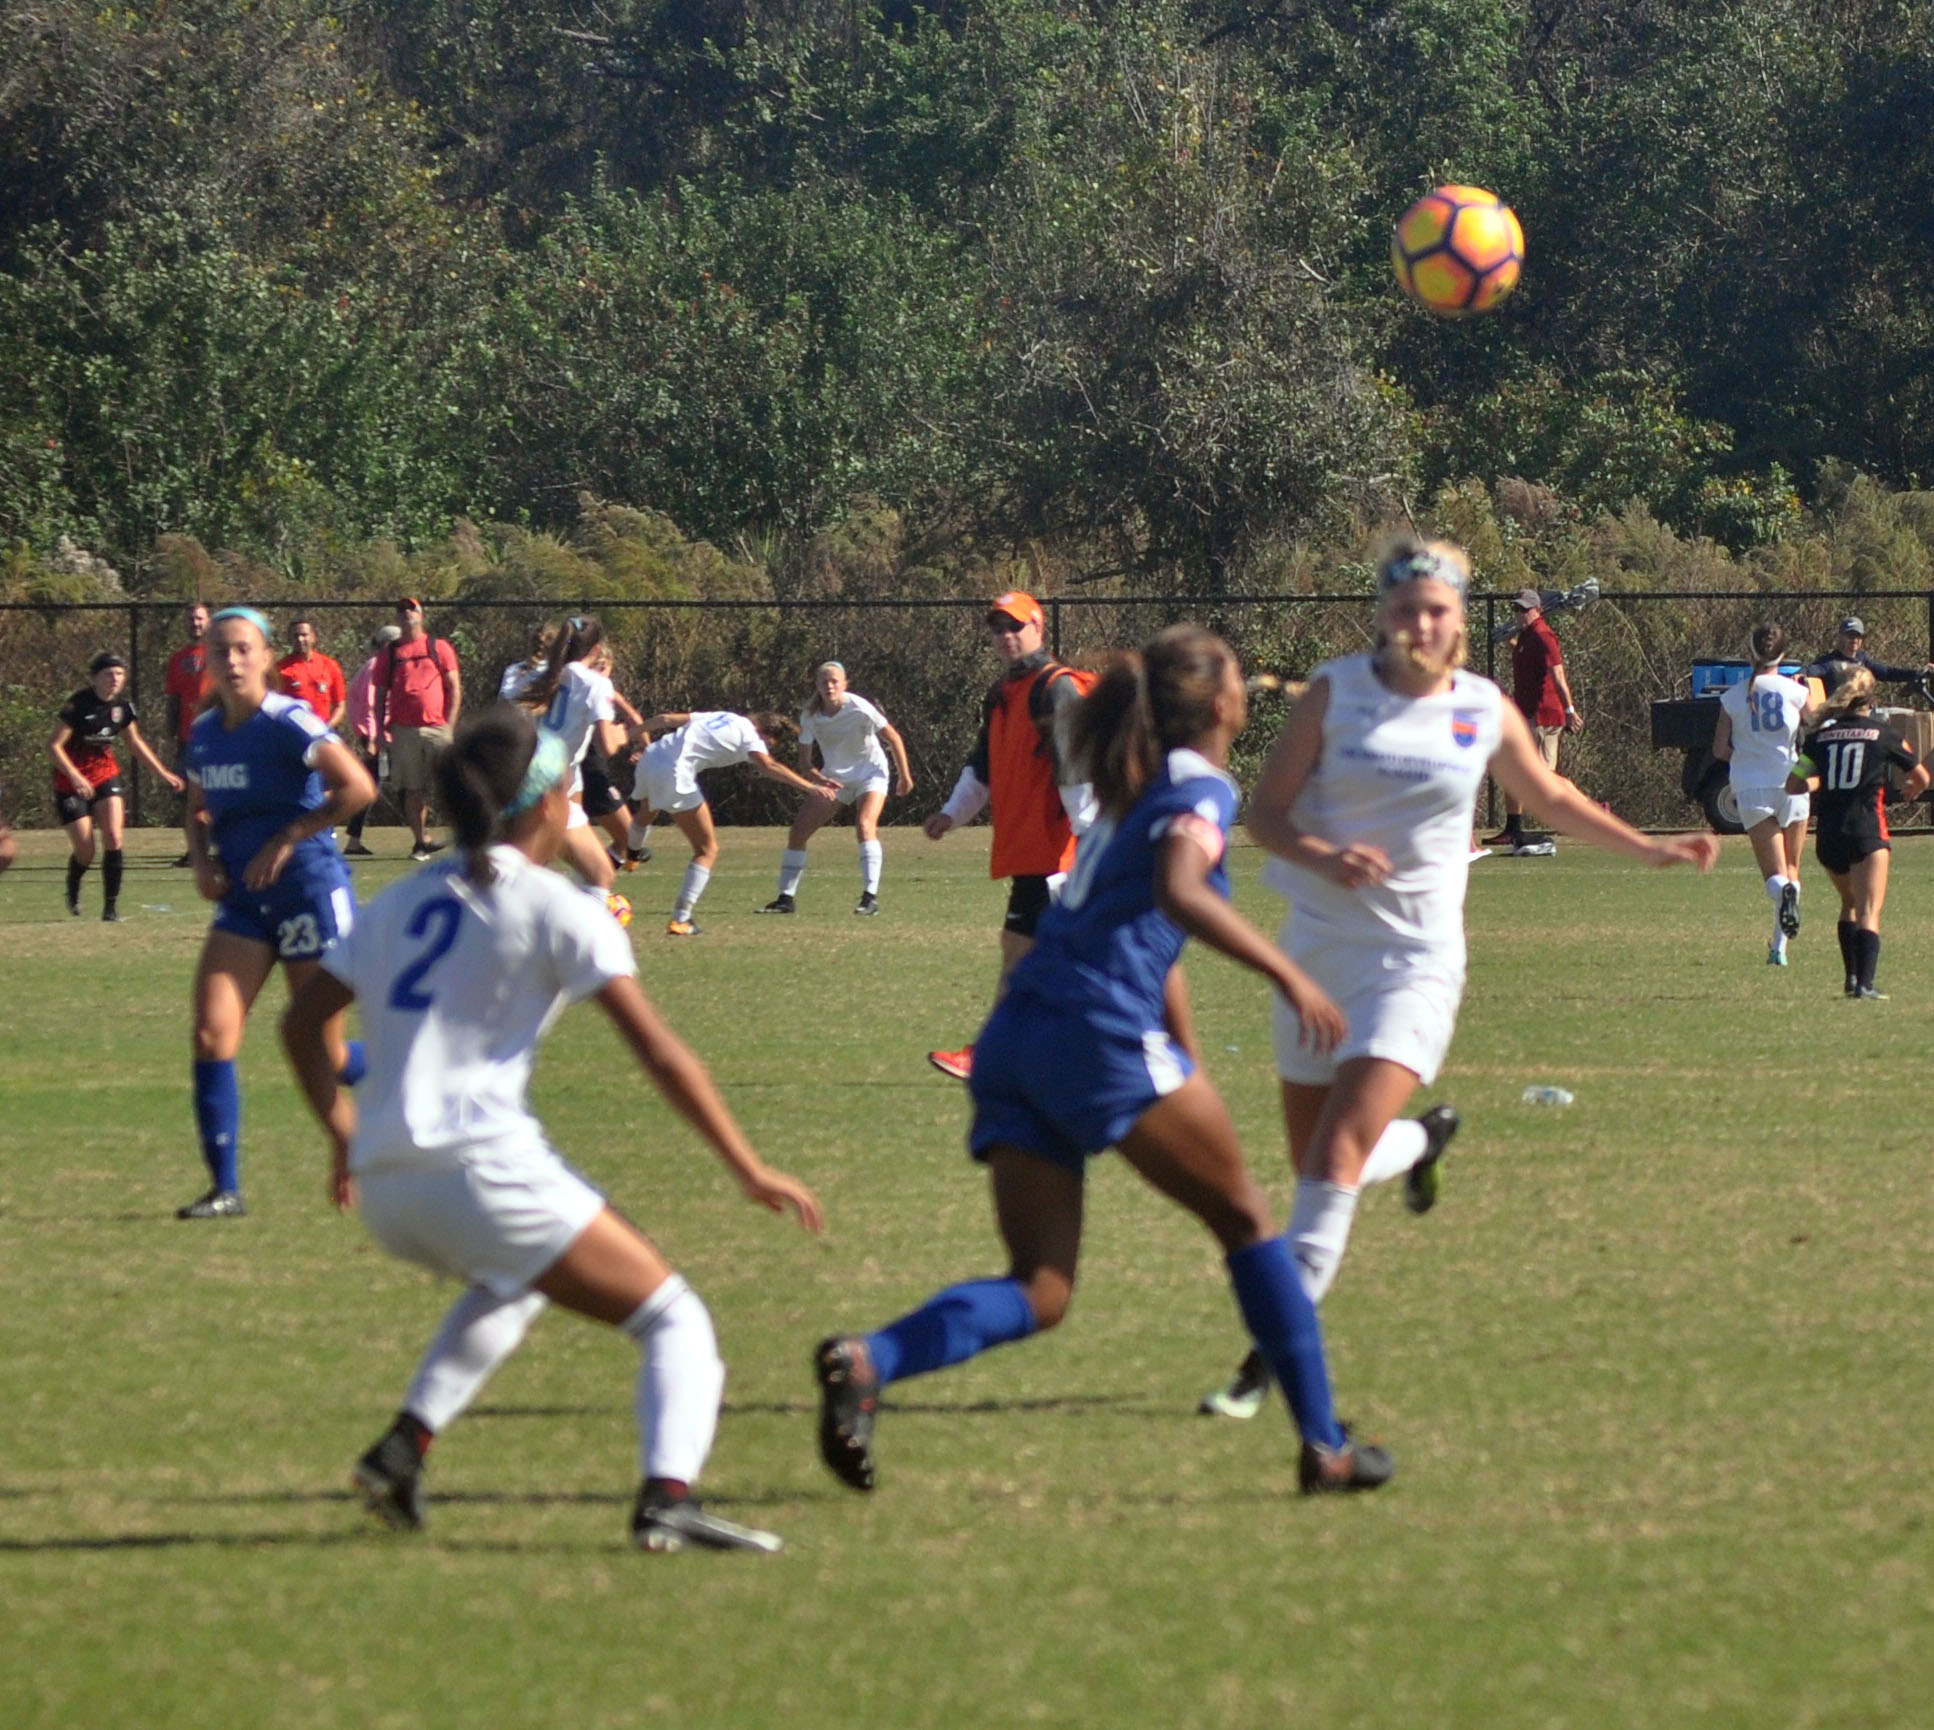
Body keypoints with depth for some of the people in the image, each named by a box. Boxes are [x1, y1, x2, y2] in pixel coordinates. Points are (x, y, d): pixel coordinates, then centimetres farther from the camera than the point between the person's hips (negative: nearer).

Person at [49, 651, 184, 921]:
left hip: (106, 775, 4)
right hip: (72, 782, -4)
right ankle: (73, 892, 30)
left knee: (114, 838, -14)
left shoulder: (123, 706, -2)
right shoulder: (78, 705, -20)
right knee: (85, 852, -4)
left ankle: (111, 907, -5)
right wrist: (75, 776, -31)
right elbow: (54, 745, -20)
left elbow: (136, 742, 15)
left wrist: (163, 773, 15)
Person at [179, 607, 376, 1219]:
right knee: (211, 1036, -10)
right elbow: (196, 811, 22)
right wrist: (202, 860, 1)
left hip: (309, 891, -6)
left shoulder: (287, 722, -14)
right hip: (243, 902, 6)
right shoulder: (205, 733, 7)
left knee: (322, 1055, 1)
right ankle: (225, 1188, -7)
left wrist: (287, 839, -18)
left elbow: (358, 787, -21)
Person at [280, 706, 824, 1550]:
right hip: (479, 1166, -7)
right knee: (674, 1320, 1)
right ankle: (667, 1496, -24)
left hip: (382, 1191, 7)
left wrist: (343, 1133, 35)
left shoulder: (403, 901, 19)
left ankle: (403, 1444, 22)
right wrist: (749, 1170, 0)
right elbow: (658, 1052, -4)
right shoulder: (554, 909, 1)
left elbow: (302, 1022, 22)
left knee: (515, 1282, 37)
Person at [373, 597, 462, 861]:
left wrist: (450, 725, -3)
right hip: (404, 729, 1)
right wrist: (381, 728, 2)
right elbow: (381, 693, 13)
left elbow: (454, 688, 7)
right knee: (412, 789, 0)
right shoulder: (389, 654, 12)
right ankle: (421, 841, 5)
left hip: (437, 728, -1)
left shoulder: (439, 648, 9)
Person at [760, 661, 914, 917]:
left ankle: (871, 896, -31)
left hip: (870, 773, -4)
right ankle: (786, 898, 7)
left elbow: (893, 738, -13)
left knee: (865, 825, -29)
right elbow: (804, 759, -7)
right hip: (834, 778, 4)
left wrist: (904, 776, -5)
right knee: (799, 831, -3)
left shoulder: (858, 709, -24)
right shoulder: (810, 715, -13)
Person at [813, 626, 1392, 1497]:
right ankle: (1324, 1447, 10)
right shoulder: (1201, 789, 0)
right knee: (1246, 1222, 9)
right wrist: (1288, 976, -24)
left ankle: (866, 1360, -22)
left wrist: (1191, 1069, 43)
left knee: (1040, 1292, 2)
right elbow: (1179, 893, -22)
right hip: (1100, 1029, -8)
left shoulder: (1138, 789, 27)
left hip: (1014, 1038, 8)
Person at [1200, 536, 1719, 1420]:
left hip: (1416, 957, -2)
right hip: (1318, 948, 2)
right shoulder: (1334, 692, -3)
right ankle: (1421, 1138, 45)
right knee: (1314, 1163, 11)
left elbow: (1552, 799, 22)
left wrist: (1649, 850, 20)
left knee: (1337, 1161, -17)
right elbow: (1265, 810, -3)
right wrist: (1322, 856, -23)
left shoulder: (1484, 711, 2)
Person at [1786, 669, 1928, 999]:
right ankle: (1865, 984, -23)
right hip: (1867, 831, -3)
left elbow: (1793, 785, 7)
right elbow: (1921, 778, 15)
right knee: (1869, 911, -7)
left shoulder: (1821, 736, 8)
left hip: (1828, 835, 3)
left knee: (1850, 903, 25)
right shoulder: (1883, 734, 4)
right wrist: (1912, 790, 40)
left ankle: (1852, 976, 19)